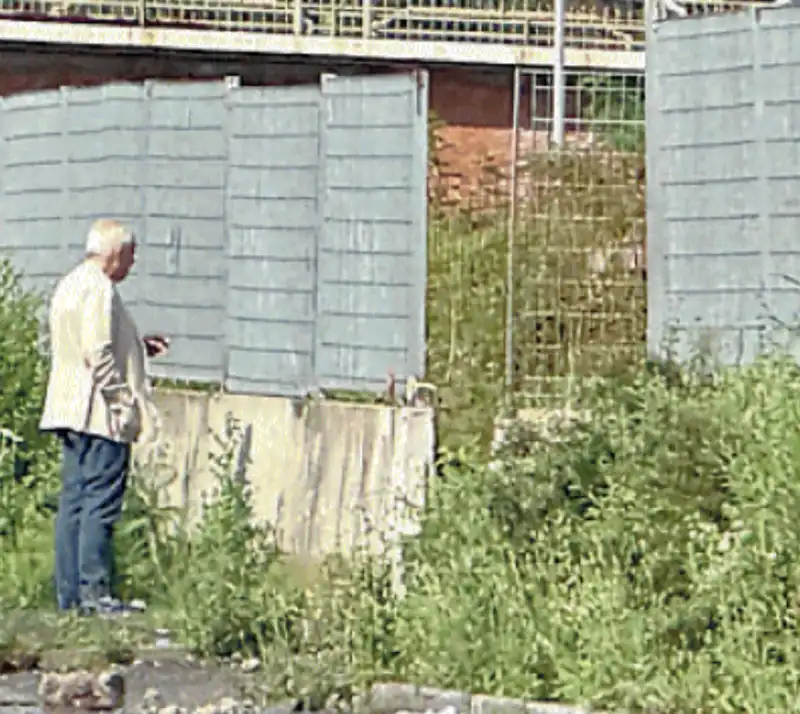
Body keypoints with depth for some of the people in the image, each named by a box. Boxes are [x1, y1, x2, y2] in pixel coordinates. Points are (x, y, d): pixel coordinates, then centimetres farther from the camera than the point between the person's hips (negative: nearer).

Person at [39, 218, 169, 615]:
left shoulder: (68, 285, 18)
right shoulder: (99, 289, -14)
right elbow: (98, 354, -21)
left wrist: (138, 348, 22)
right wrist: (124, 404, -17)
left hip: (70, 410, 10)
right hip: (101, 415, -10)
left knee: (73, 502, 9)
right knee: (101, 503, -8)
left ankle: (69, 593, 10)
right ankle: (94, 591, -8)